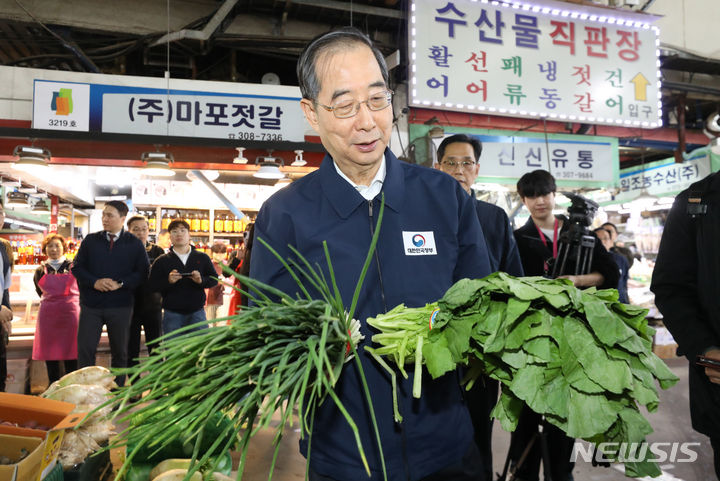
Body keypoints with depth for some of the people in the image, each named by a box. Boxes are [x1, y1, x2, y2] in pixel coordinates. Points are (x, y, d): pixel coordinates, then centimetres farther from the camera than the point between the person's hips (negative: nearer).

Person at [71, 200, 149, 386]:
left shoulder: (134, 244, 2)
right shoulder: (90, 240, 8)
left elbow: (142, 272, -2)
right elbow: (76, 267, 7)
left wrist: (120, 284, -15)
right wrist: (94, 282, -10)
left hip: (120, 307, -1)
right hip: (91, 305, 1)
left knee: (120, 352, 8)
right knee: (85, 349, -1)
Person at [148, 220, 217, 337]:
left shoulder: (202, 258, 8)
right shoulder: (161, 261, 7)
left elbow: (214, 279, 6)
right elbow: (153, 285, 0)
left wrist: (201, 280, -15)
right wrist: (168, 281, -20)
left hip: (197, 313, 1)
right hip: (172, 314, 0)